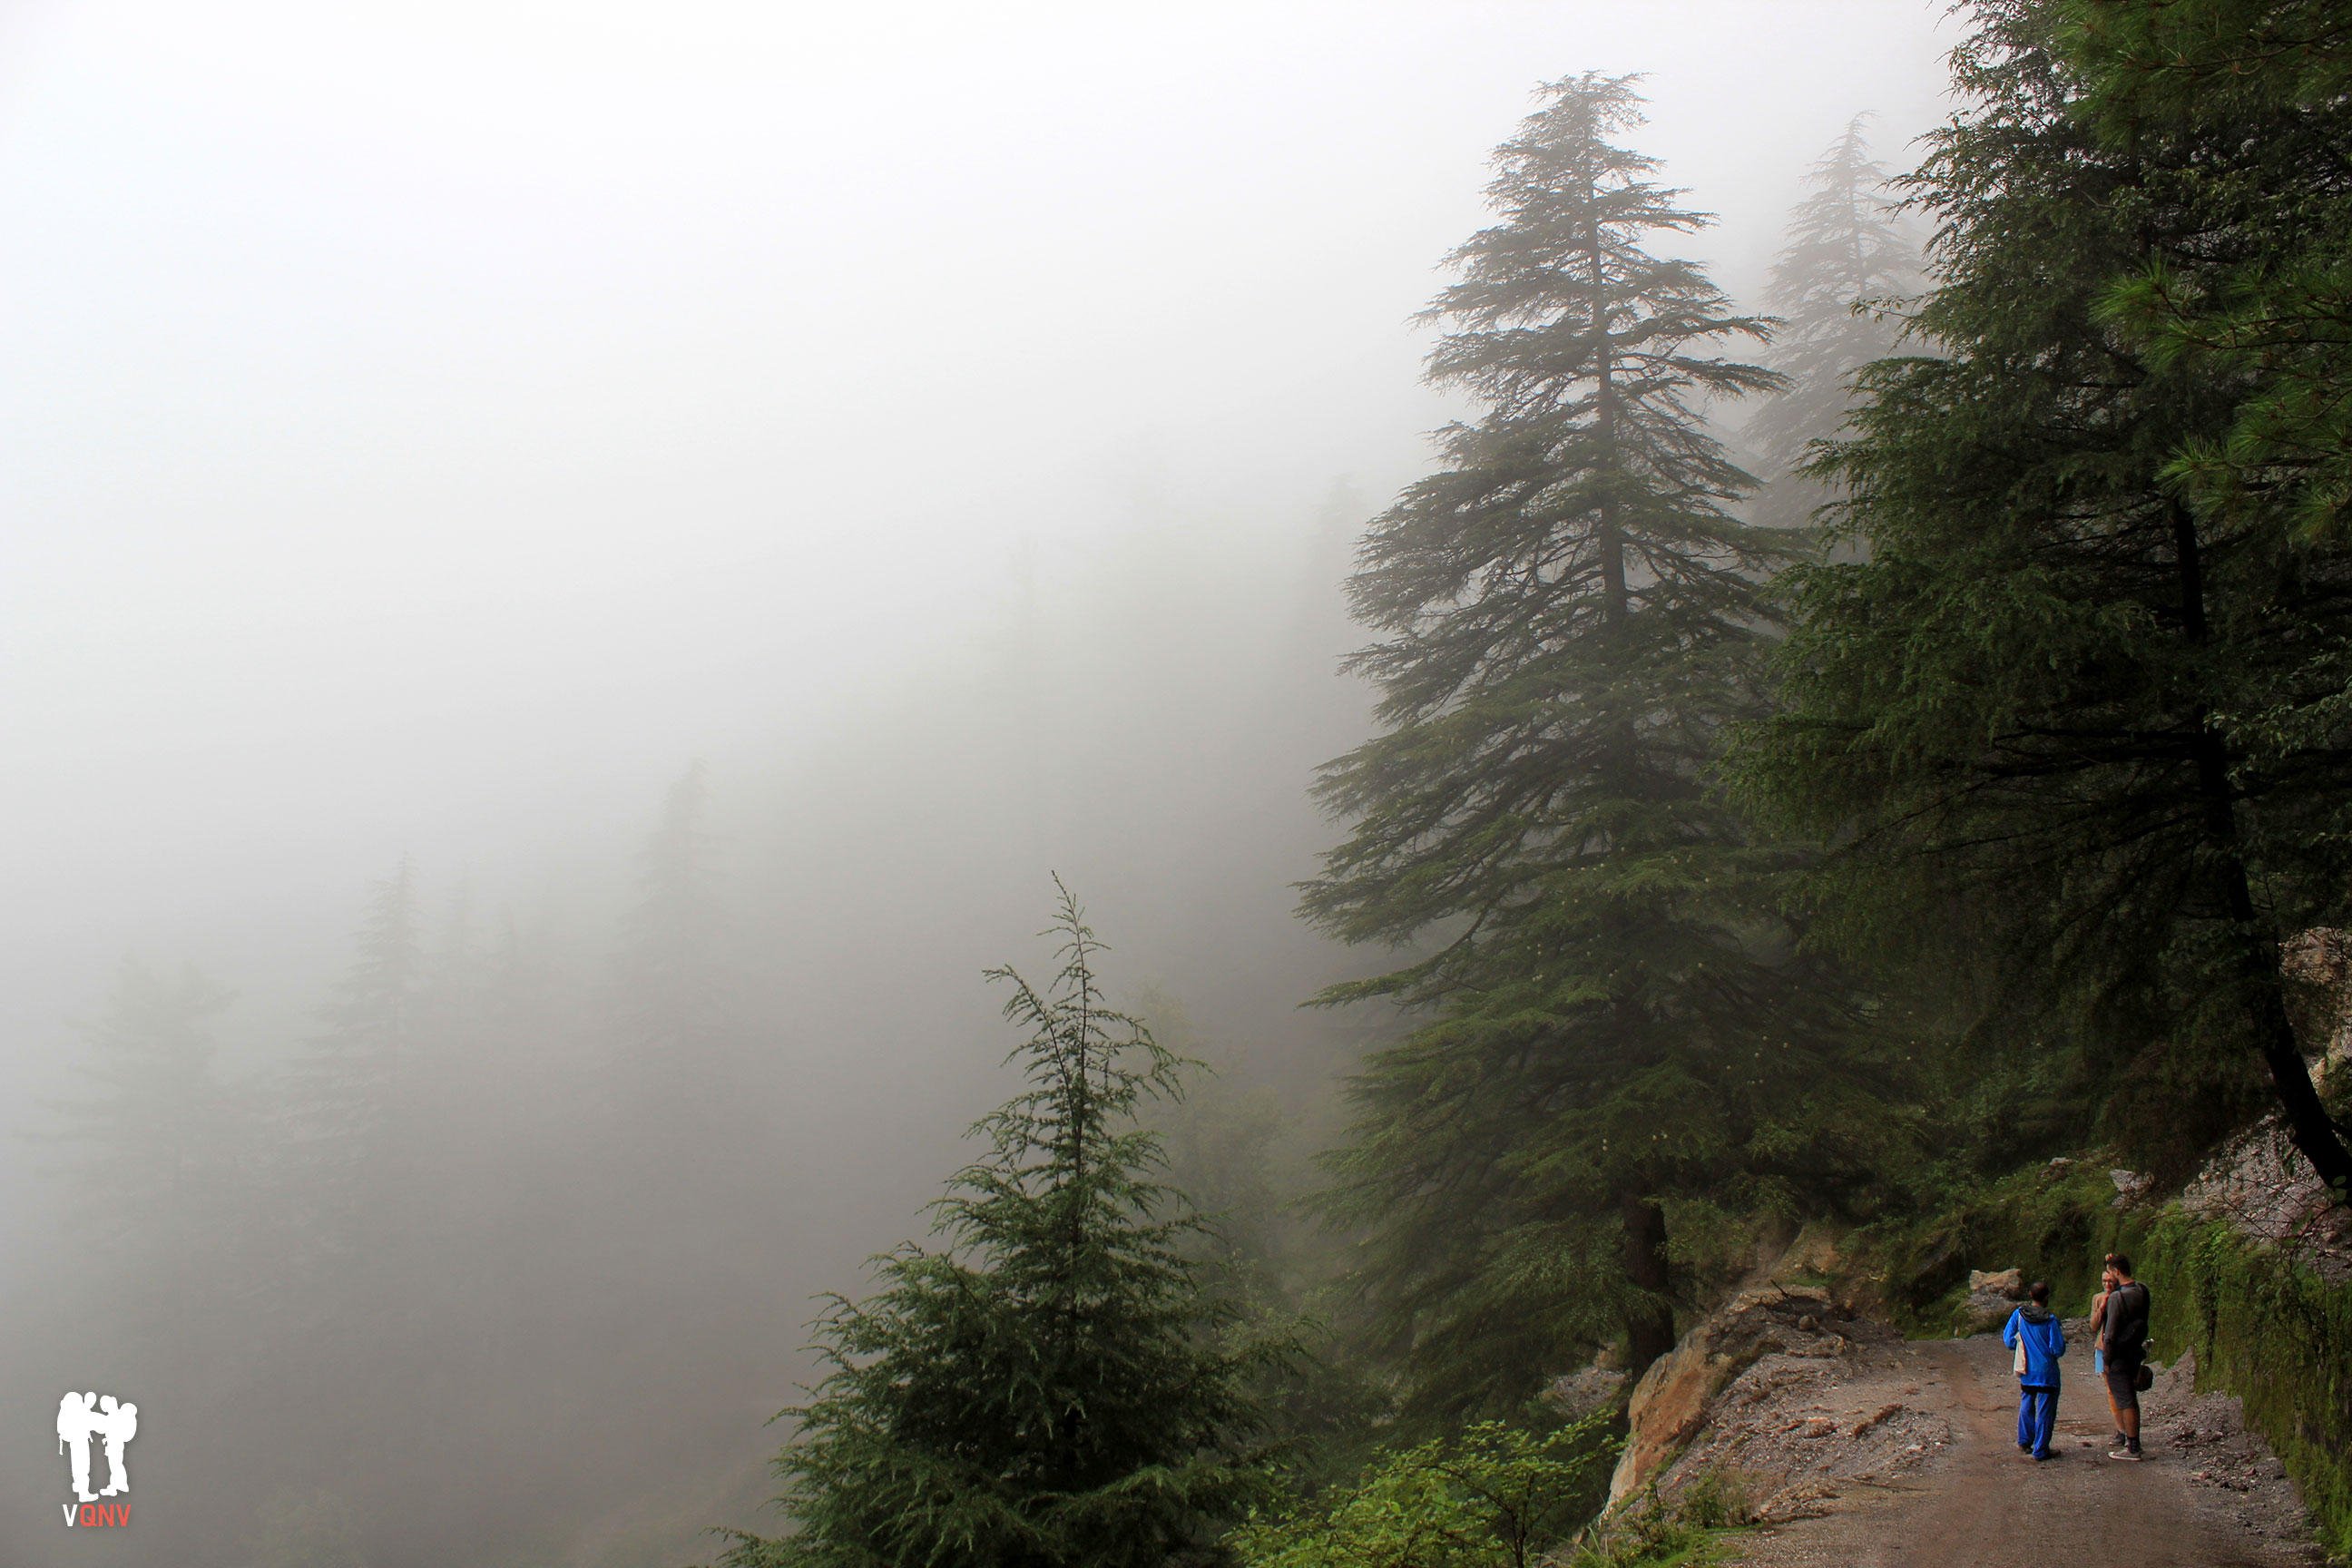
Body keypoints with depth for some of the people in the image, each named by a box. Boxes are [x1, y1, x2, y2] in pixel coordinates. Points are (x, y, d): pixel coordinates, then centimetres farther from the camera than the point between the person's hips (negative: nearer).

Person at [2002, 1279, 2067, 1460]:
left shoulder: (2018, 1315, -6)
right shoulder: (2050, 1321, -17)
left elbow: (2009, 1341, -1)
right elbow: (2058, 1350, -16)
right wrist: (2063, 1341, 6)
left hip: (2026, 1371, 4)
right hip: (2046, 1371, -4)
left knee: (2026, 1405, 22)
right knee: (2045, 1410, 4)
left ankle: (2025, 1441, 29)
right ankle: (2041, 1450, 8)